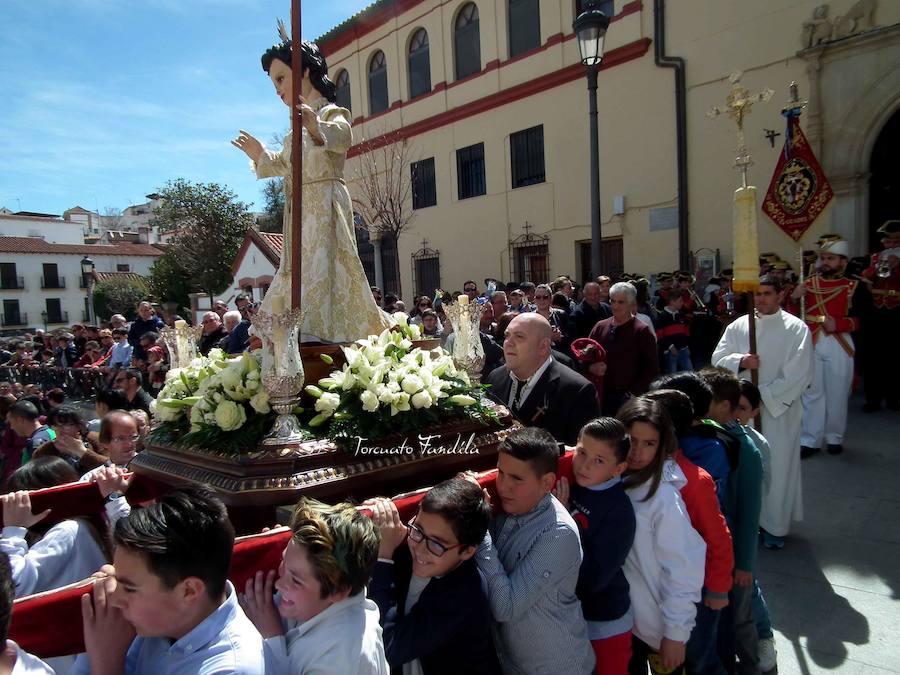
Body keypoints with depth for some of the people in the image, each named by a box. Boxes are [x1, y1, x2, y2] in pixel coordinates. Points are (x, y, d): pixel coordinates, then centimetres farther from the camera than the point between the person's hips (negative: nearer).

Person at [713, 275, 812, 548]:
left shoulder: (796, 329, -5)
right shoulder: (738, 326, 6)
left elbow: (798, 375, -11)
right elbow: (718, 358, 5)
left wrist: (764, 397, -15)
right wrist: (741, 361, -15)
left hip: (780, 410, -3)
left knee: (778, 468, 3)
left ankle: (775, 526, 18)